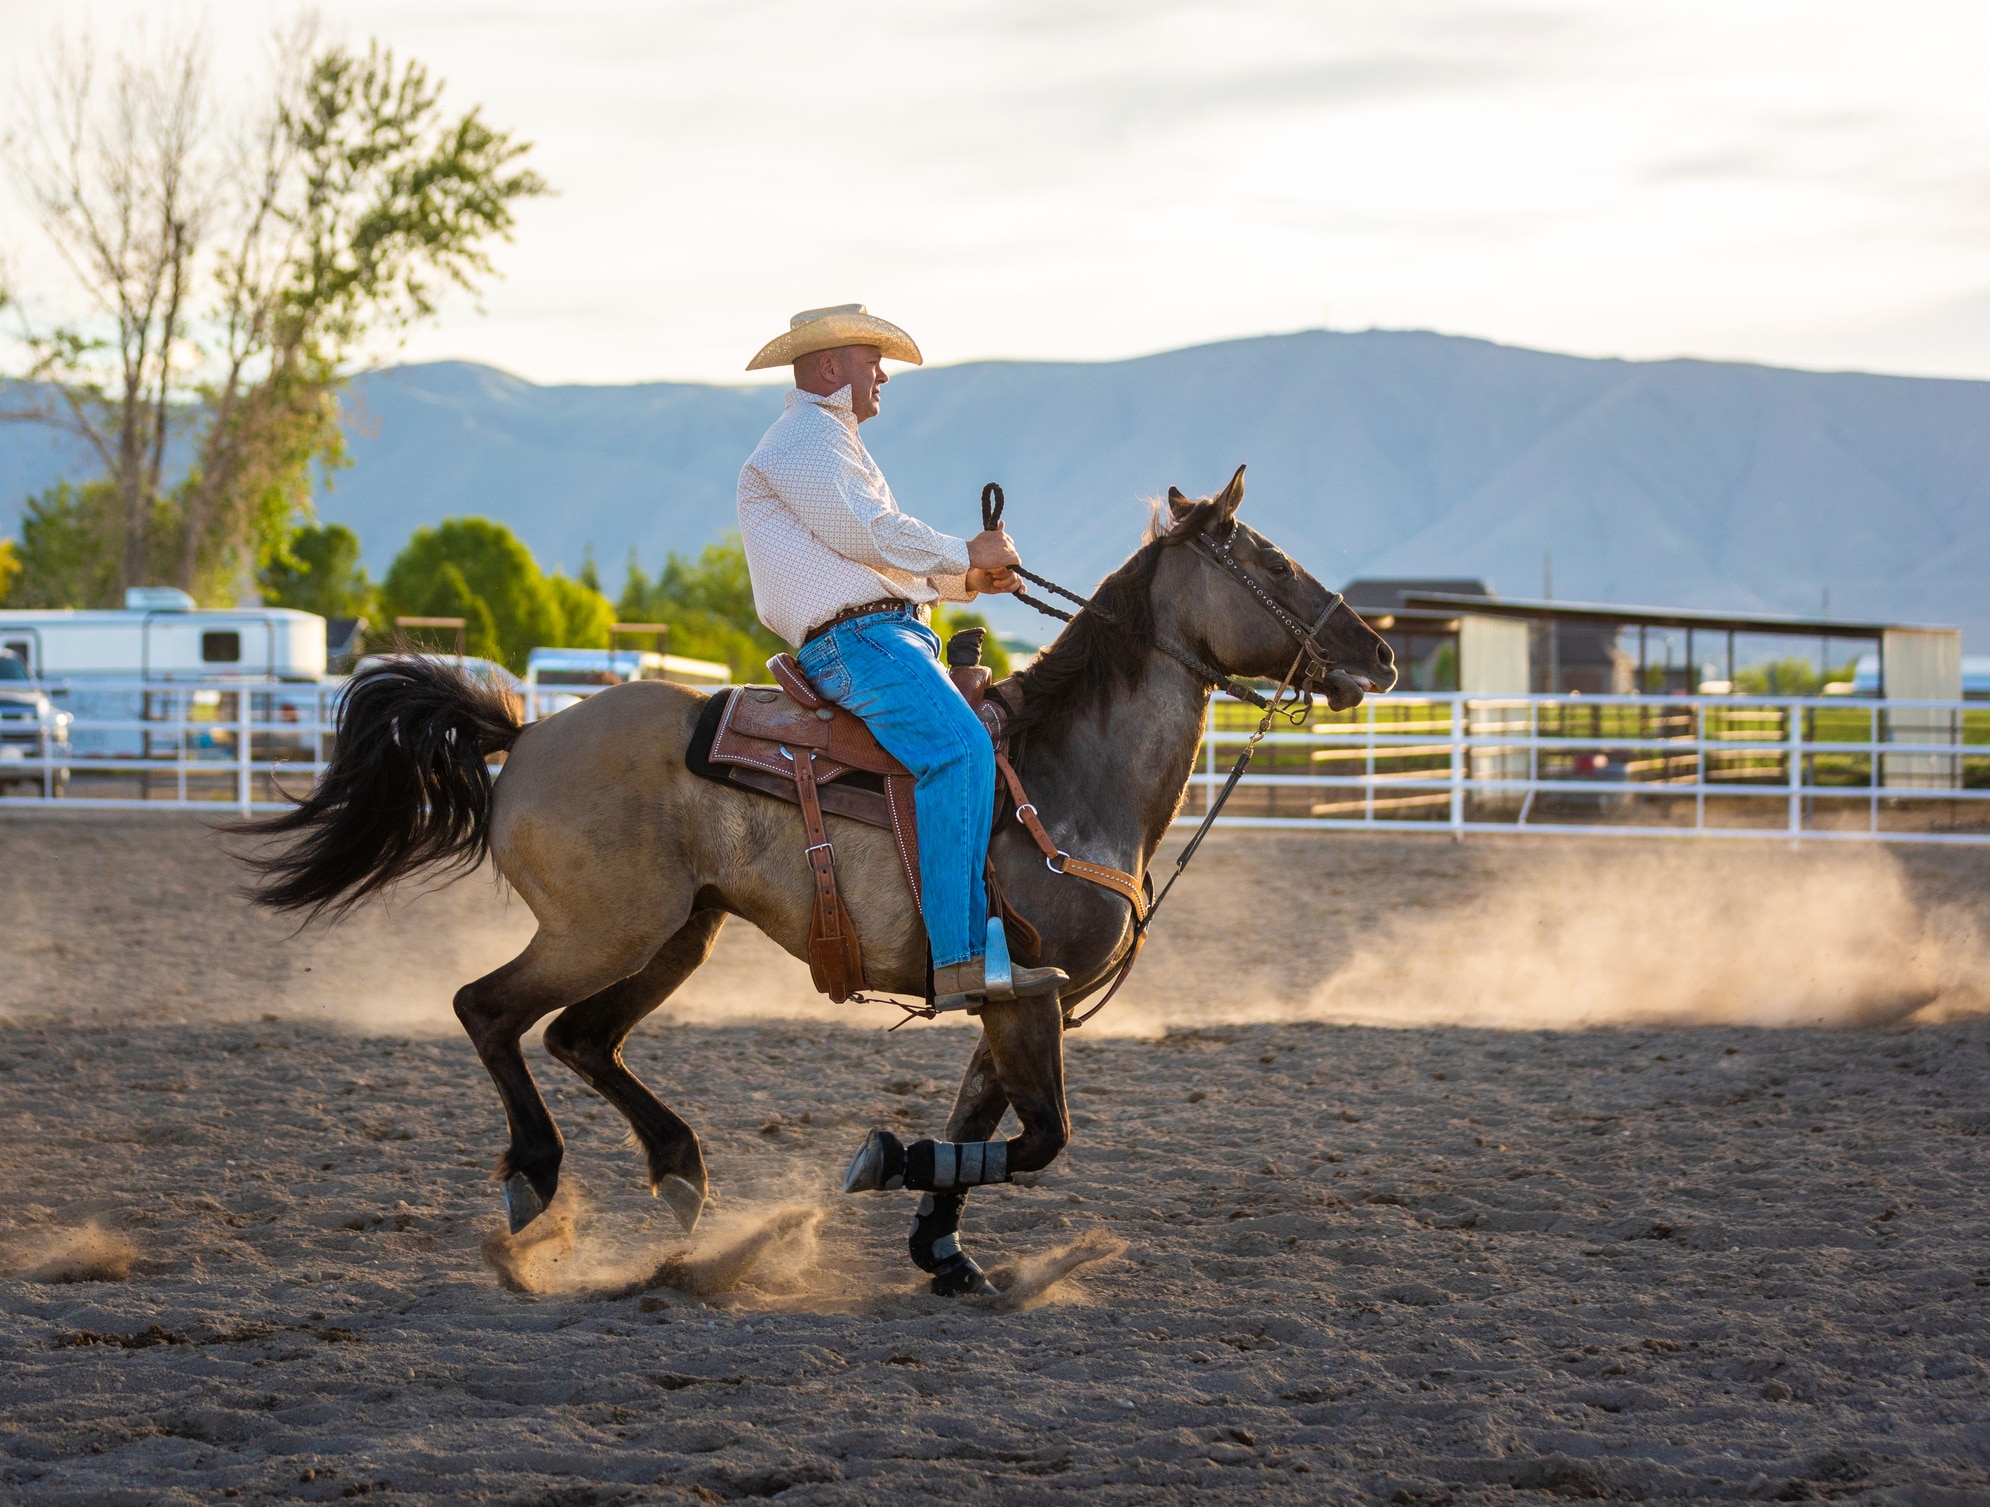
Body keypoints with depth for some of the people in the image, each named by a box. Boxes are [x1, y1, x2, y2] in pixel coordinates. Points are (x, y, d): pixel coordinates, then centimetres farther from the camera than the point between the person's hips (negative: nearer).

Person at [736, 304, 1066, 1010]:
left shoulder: (834, 442, 31)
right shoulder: (805, 437, -3)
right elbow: (866, 534, -15)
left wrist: (970, 578, 18)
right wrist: (967, 554, -4)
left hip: (898, 632, 11)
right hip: (853, 639, -11)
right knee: (958, 747, -29)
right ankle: (959, 958, -38)